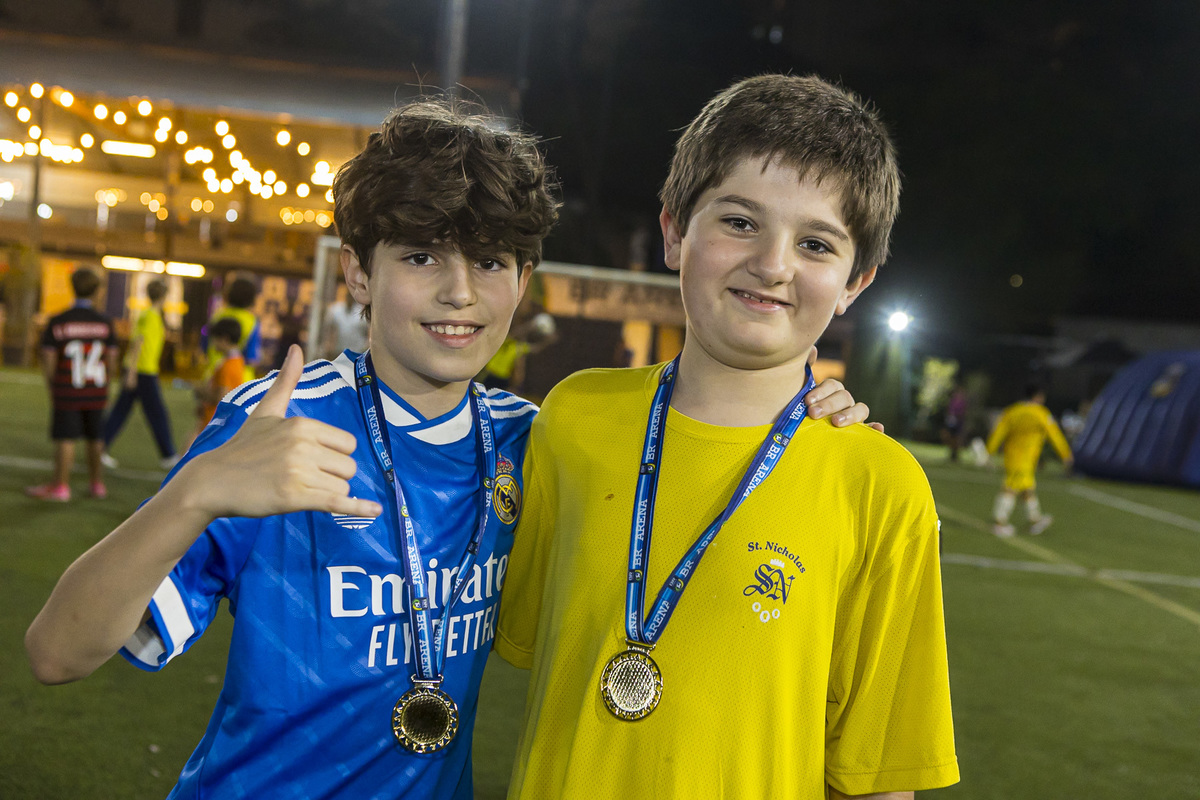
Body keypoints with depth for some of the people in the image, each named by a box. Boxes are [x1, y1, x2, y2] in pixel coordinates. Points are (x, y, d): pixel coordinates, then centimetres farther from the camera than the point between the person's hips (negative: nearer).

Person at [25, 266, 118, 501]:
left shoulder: (57, 323, -9)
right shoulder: (105, 323, -2)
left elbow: (48, 361, -7)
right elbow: (112, 361, 2)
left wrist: (52, 388, 8)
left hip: (67, 393, -3)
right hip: (96, 393, 3)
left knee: (65, 438, 2)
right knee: (95, 437, 13)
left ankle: (60, 485, 6)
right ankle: (97, 482, 22)